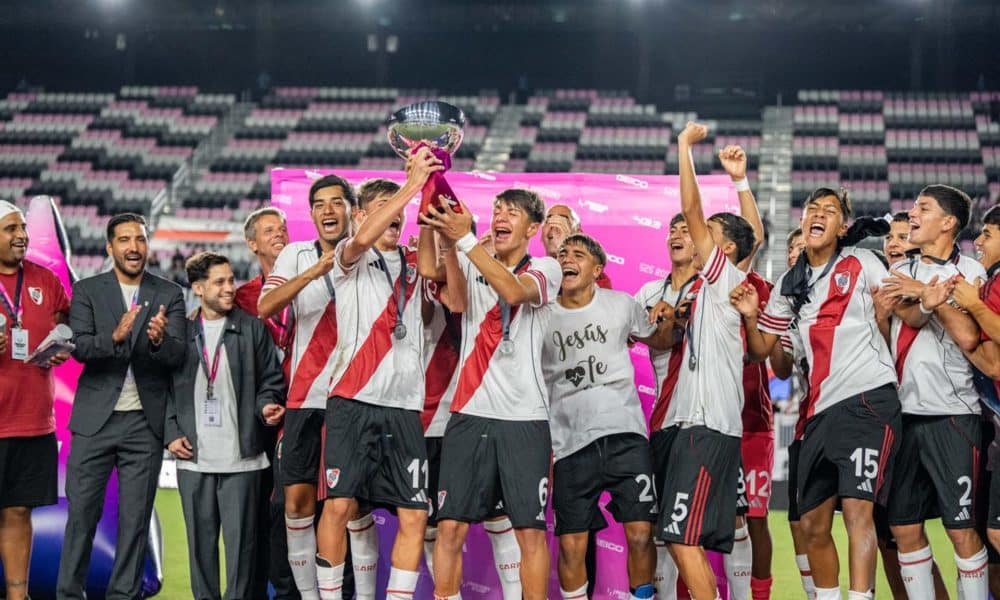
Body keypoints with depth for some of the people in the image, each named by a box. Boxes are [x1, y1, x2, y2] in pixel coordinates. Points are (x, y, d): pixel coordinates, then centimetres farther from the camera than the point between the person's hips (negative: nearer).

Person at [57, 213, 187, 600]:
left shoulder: (169, 295, 5)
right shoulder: (87, 291, 4)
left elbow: (178, 356, -5)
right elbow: (80, 347, -9)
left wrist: (159, 340, -27)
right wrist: (114, 337, -29)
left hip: (145, 422, 1)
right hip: (95, 420, -1)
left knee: (136, 519, 4)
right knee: (81, 513, 1)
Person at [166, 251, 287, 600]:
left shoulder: (252, 329, 5)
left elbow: (272, 380, 7)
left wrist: (266, 405, -12)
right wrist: (172, 434, 2)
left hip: (241, 457, -2)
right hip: (194, 457, 2)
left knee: (240, 540, -2)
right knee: (200, 540, 8)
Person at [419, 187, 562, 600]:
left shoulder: (545, 268, 3)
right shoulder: (472, 267, 13)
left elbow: (514, 290, -19)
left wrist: (464, 239, -27)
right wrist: (431, 221, -24)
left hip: (524, 418, -2)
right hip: (469, 414, 3)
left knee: (530, 530, -1)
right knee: (450, 526, 0)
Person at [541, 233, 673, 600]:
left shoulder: (622, 305, 6)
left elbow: (659, 341, 21)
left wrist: (669, 320, 1)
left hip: (625, 434, 0)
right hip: (570, 442, 0)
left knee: (640, 534, -6)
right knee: (571, 545, -1)